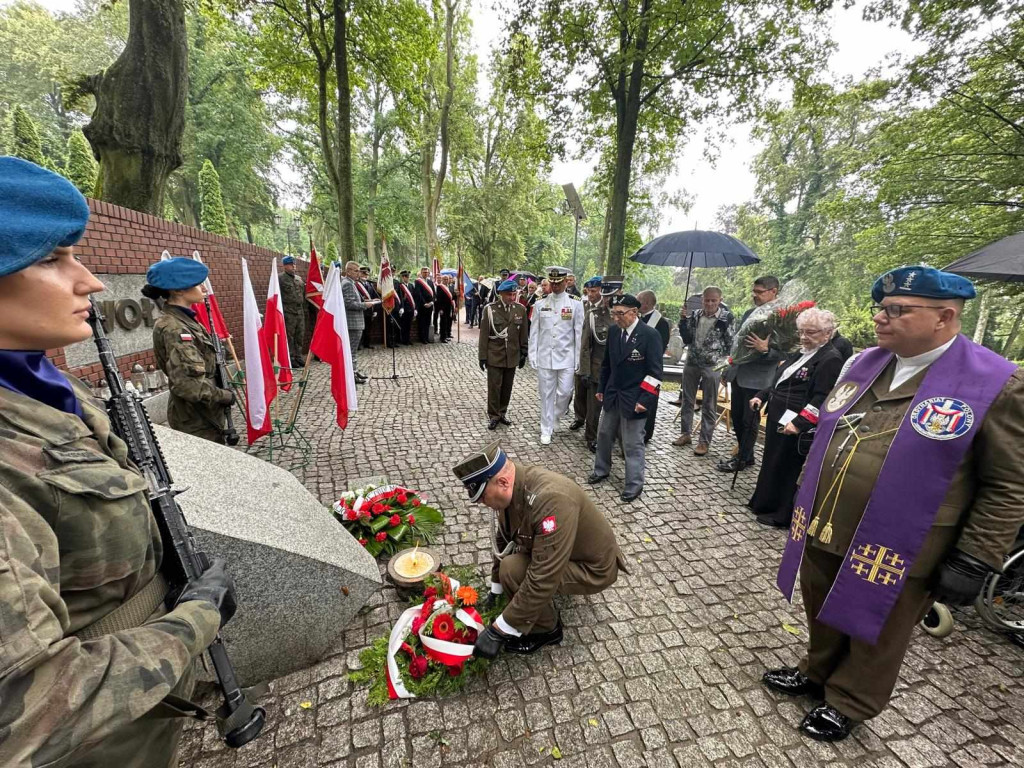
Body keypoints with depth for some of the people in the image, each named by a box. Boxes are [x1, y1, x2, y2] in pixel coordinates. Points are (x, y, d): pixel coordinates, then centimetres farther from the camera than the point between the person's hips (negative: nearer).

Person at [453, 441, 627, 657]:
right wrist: (495, 590, 11)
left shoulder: (551, 500, -38)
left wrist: (498, 631, -28)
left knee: (513, 570, -24)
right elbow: (503, 540, 3)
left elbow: (542, 580, -36)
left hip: (592, 567, -8)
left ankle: (546, 629, 1)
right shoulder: (513, 488, -13)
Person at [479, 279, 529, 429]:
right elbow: (484, 334, -4)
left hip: (512, 356, 3)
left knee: (507, 387, 12)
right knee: (494, 387, 2)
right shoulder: (490, 309, -6)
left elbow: (523, 334, 7)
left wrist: (523, 353, 8)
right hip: (495, 355, -3)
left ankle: (502, 413, 28)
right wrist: (483, 356, -5)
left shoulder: (520, 309, 1)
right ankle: (493, 416, 17)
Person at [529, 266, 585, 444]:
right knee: (546, 394, 6)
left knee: (565, 392, 0)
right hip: (544, 357, 1)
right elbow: (534, 333, 6)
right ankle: (546, 430, 18)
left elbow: (579, 333, -1)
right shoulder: (540, 304, 5)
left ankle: (554, 418, 30)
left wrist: (578, 359, -3)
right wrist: (533, 356, 2)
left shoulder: (576, 304, -1)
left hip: (566, 357, -1)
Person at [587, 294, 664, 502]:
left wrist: (645, 399, -19)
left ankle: (635, 485, 20)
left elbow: (655, 372, -14)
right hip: (612, 395, 6)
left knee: (632, 444, 3)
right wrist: (602, 389, 15)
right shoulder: (614, 332, 4)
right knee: (604, 435, 18)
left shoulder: (650, 335, -14)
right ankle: (601, 471, 38)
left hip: (634, 399, -6)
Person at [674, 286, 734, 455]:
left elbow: (730, 344, -3)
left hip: (712, 366, -4)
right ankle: (686, 433, 28)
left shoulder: (726, 317, -8)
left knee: (709, 406, 5)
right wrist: (683, 320, -11)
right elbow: (686, 339, 0)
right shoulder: (695, 315, 1)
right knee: (687, 400, 13)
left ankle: (704, 441, 15)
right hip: (691, 363, 4)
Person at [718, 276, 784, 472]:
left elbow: (783, 353, -14)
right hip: (738, 375, 7)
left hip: (756, 379, -7)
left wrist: (765, 350, -32)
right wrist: (729, 368, 17)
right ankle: (743, 453, 33)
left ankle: (743, 459, 21)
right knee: (736, 417, 16)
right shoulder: (749, 313, 10)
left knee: (748, 421, 5)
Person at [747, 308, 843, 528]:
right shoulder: (801, 353, 16)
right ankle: (764, 503, 34)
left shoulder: (831, 359, -13)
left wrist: (799, 423, -26)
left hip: (793, 426, -9)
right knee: (771, 463, 18)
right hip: (777, 418, 9)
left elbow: (821, 398, -21)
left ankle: (781, 515, 20)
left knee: (785, 469, 3)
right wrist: (761, 396, 12)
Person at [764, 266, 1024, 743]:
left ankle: (848, 702, 44)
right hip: (822, 534, 5)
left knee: (874, 638, 20)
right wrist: (806, 505, 15)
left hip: (894, 556, -5)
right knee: (823, 618, 25)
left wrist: (973, 562, -11)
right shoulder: (863, 364, 3)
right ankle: (816, 673, 50)